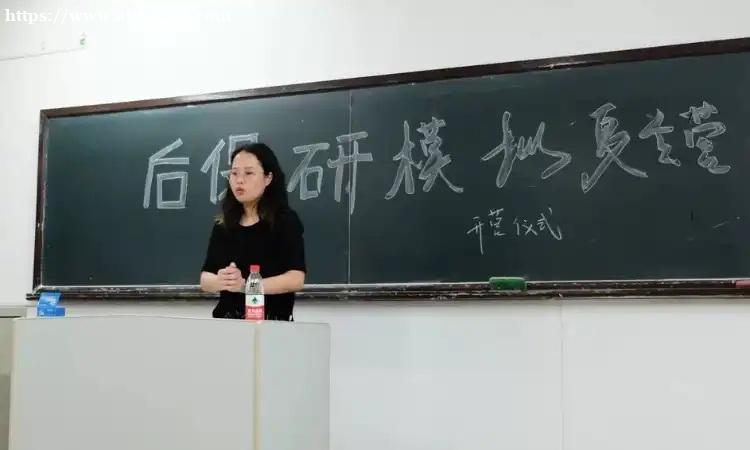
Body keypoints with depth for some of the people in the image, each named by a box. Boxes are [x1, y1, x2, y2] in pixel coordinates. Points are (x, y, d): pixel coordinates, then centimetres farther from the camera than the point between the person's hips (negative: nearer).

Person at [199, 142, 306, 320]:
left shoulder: (286, 220, -7)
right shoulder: (222, 225, 6)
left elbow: (296, 279, -16)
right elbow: (205, 280, 2)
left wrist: (245, 285, -24)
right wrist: (221, 281, -20)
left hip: (272, 321, -3)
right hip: (227, 318, 4)